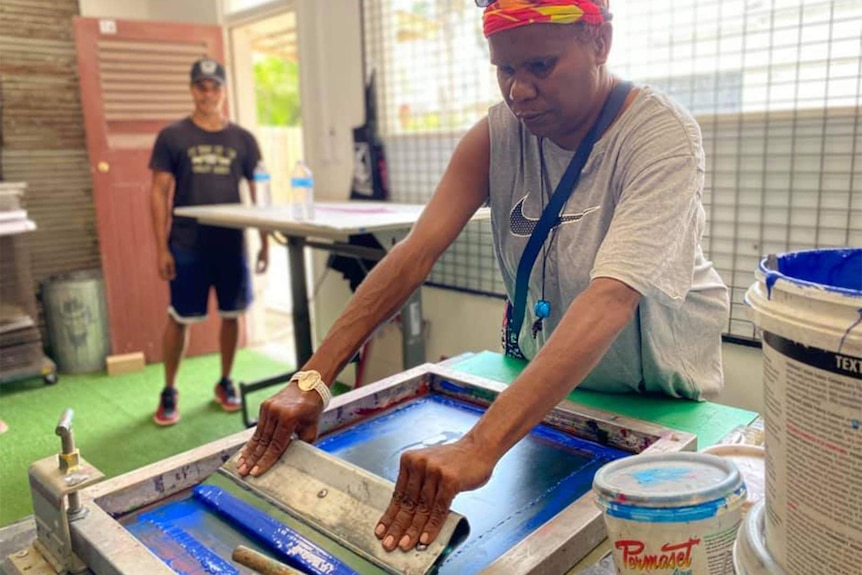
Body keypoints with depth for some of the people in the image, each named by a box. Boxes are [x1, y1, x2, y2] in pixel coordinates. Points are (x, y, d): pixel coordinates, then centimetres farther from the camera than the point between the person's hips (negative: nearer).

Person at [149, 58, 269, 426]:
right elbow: (159, 193, 0)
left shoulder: (242, 140, 6)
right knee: (179, 318, 3)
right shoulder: (172, 137, 2)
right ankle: (169, 391, 20)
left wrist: (264, 242, 5)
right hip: (187, 245, -2)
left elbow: (258, 193, 9)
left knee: (231, 315, 8)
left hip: (232, 243, 2)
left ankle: (225, 382, 27)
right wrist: (161, 248, -6)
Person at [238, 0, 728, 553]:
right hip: (542, 380, 3)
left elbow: (611, 299, -41)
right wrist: (312, 380, -30)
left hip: (659, 399, -2)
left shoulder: (664, 134, -27)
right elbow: (416, 253, -21)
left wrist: (479, 447, -51)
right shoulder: (499, 133, -14)